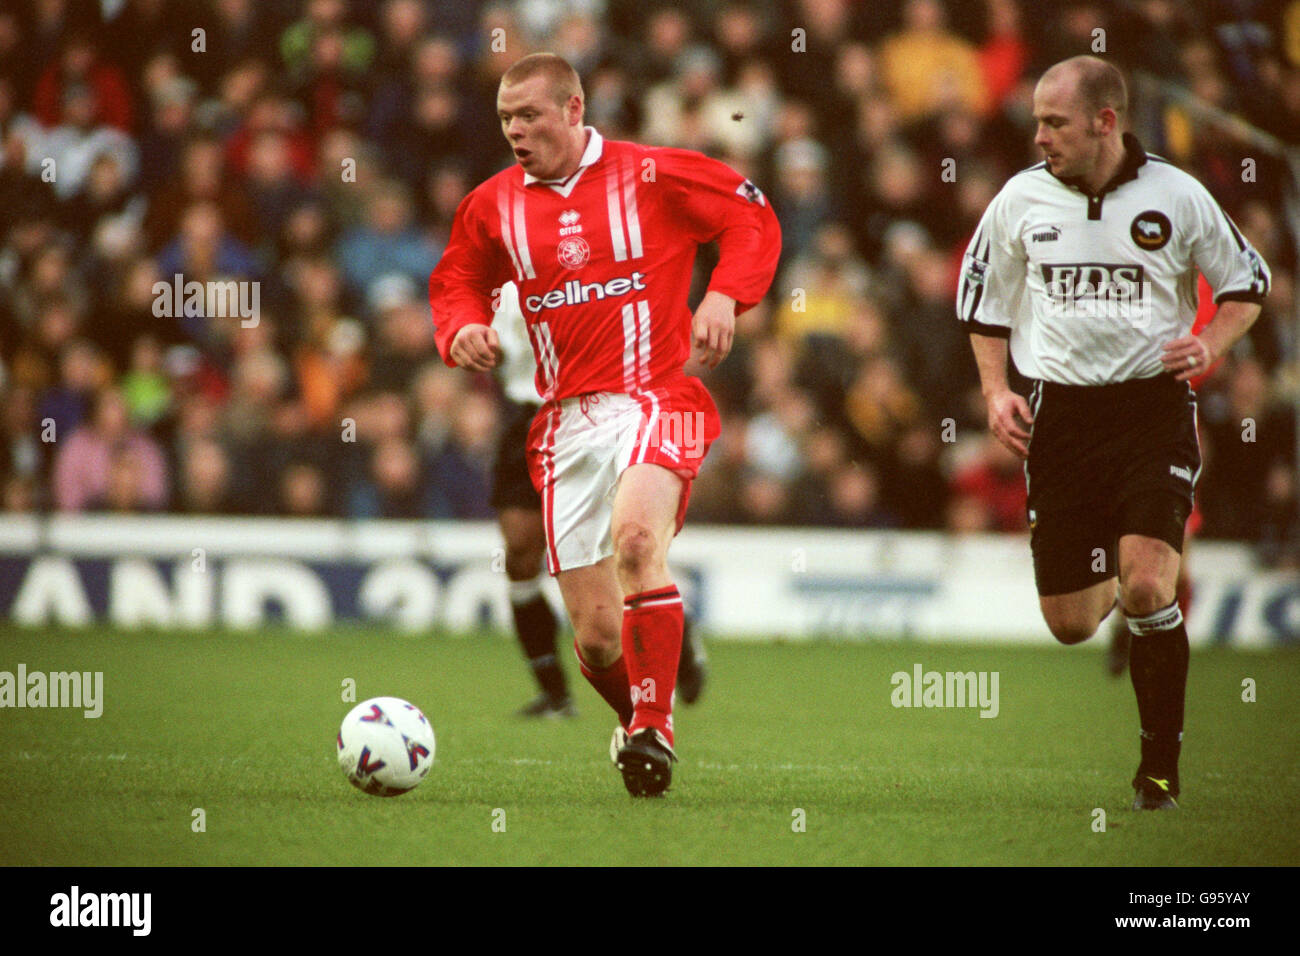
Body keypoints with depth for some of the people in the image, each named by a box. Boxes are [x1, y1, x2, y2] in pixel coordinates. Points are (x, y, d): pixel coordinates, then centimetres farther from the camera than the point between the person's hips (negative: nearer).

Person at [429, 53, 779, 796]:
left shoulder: (652, 176, 0)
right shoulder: (493, 206, 10)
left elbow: (754, 218, 4)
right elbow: (458, 281, 25)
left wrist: (725, 296, -11)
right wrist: (463, 328, 3)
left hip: (655, 400, -4)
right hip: (568, 423, 4)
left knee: (636, 536, -33)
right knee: (596, 634, 0)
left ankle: (655, 729, -25)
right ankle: (638, 722, 31)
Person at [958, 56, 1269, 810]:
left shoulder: (1177, 196, -3)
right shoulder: (1021, 199, 3)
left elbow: (1248, 282, 10)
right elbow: (983, 300, 16)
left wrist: (1209, 345, -7)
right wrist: (996, 392, 4)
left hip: (1153, 407, -3)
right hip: (1060, 414, 3)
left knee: (1147, 589, -19)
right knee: (1068, 626, 3)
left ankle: (1162, 763, -4)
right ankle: (1111, 588, 42)